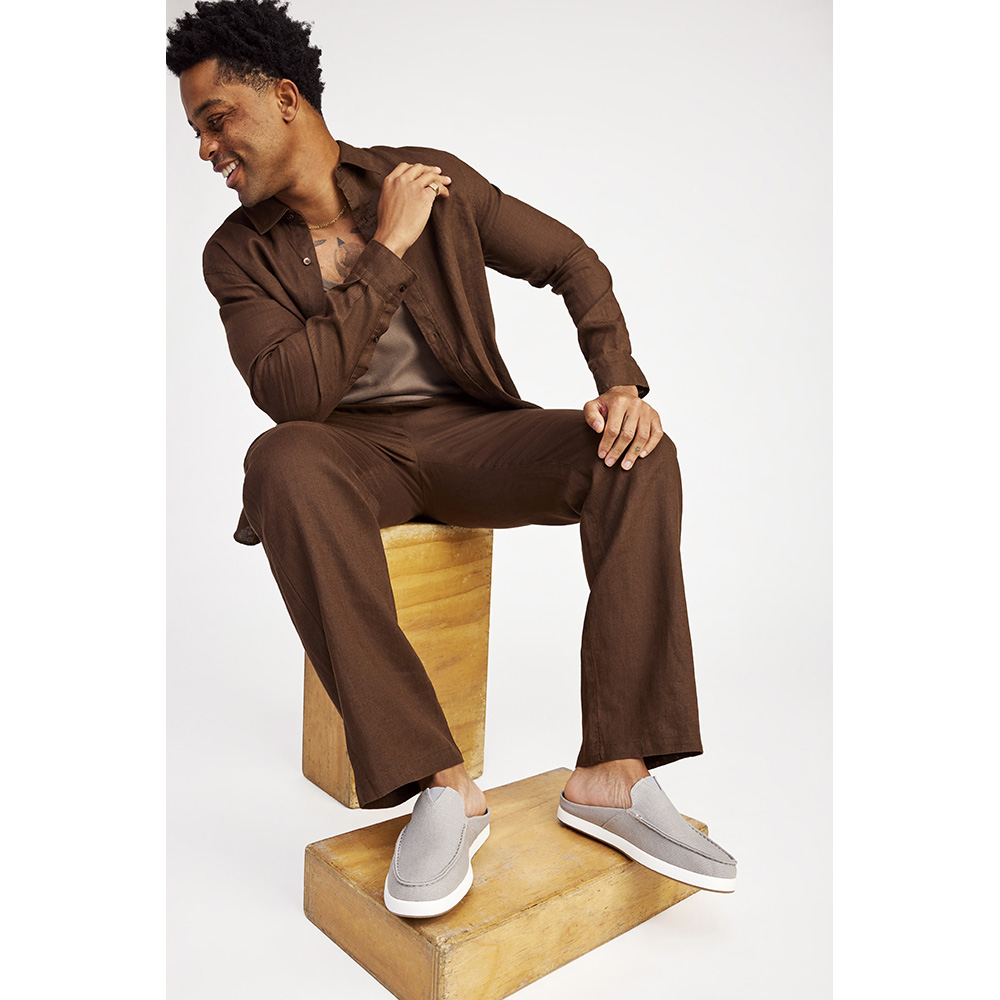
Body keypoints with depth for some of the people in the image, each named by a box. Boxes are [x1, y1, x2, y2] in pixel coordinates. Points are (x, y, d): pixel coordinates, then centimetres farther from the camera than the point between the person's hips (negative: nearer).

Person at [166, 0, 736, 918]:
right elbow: (292, 395, -15)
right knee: (281, 461, -36)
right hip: (351, 454, -1)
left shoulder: (436, 181, 2)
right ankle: (440, 785, -34)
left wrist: (623, 383, -12)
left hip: (468, 436, 1)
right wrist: (387, 252, -15)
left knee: (640, 453, -25)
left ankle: (613, 774, -25)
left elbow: (572, 262, 5)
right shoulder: (238, 252, 1)